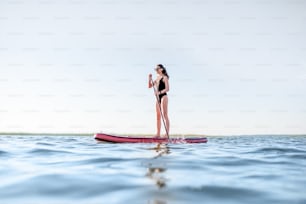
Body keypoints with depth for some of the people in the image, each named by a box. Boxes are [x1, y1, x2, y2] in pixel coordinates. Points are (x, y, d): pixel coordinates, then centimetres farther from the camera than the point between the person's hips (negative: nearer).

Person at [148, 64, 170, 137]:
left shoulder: (165, 77, -5)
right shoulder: (157, 78, 17)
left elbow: (167, 89, -14)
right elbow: (150, 86, 17)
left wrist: (160, 92, -27)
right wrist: (150, 79, 3)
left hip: (163, 96, -8)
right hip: (158, 97, 8)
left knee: (165, 115, -9)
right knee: (158, 116, 7)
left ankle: (167, 133, -8)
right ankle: (158, 133, 12)